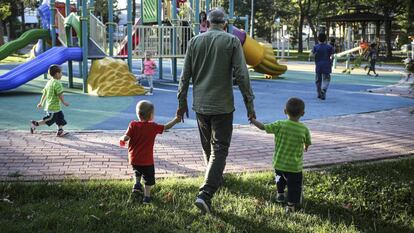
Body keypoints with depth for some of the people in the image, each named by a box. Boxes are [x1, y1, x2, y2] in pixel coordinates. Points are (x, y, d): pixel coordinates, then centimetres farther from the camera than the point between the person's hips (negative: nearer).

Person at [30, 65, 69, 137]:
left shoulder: (49, 82, 10)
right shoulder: (57, 83, -17)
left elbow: (44, 93, 15)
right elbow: (60, 94, -21)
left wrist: (41, 103, 20)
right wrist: (64, 102, -11)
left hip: (49, 105, 10)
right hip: (54, 107, -10)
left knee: (60, 117, 16)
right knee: (50, 120, -1)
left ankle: (60, 131, 19)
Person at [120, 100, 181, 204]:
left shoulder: (133, 124, -7)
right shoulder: (153, 126, -11)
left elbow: (126, 138, -14)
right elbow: (166, 127, -2)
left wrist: (121, 139, 9)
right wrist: (176, 120, 12)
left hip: (133, 159, 3)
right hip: (147, 160, -3)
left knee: (137, 171, 34)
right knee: (148, 179, 11)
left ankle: (137, 184, 19)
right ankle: (147, 196, 8)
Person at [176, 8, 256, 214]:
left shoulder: (195, 41, 4)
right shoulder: (232, 41, -6)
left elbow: (185, 74, 5)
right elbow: (241, 75, -12)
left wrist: (182, 101, 13)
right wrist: (249, 104, -6)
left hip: (200, 104, 4)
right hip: (222, 105, -4)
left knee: (208, 146, 21)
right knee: (219, 149, -1)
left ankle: (216, 178, 41)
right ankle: (205, 194, -15)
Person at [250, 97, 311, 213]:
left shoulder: (279, 125, -12)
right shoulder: (304, 129, -10)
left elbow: (263, 127, -5)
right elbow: (307, 143, 5)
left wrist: (253, 121, 13)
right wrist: (305, 147, 30)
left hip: (279, 163, 3)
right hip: (295, 165, -2)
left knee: (280, 178, 30)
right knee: (294, 185, 9)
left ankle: (280, 194, 47)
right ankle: (291, 204, 3)